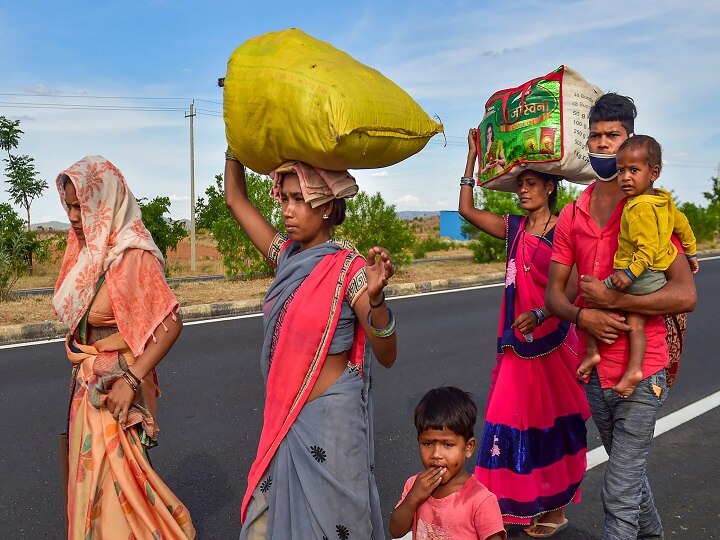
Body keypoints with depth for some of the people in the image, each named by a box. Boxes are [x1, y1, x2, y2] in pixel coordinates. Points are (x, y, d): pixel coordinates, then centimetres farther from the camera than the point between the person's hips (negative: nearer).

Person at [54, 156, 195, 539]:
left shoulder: (133, 255, -18)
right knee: (94, 476, 17)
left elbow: (170, 323, -22)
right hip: (87, 381, 7)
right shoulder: (88, 249, 5)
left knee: (112, 476, 2)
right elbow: (79, 318, 11)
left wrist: (131, 379, -25)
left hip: (115, 385, -7)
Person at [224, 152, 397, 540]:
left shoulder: (348, 268, -15)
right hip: (283, 417, 6)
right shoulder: (288, 254, 2)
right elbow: (236, 199, 11)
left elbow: (387, 356, -22)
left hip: (329, 418, -6)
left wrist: (375, 298, -39)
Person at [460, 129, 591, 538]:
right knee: (513, 417, 6)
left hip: (552, 339, -5)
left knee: (551, 420, 7)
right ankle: (519, 504, 21)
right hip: (517, 339, 5)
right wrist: (474, 154, 5)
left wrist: (541, 313, -29)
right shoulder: (514, 228, 7)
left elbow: (572, 289, -14)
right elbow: (467, 209, 7)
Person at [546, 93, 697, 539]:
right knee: (628, 468, 27)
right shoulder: (571, 216, 3)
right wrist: (582, 315, -17)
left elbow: (685, 295, -19)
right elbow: (554, 293, 4)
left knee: (619, 493, -3)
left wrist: (611, 298, -21)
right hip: (594, 369, 6)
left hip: (640, 370, -5)